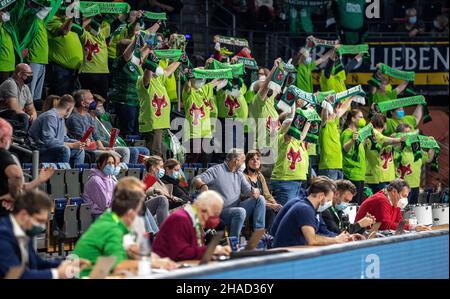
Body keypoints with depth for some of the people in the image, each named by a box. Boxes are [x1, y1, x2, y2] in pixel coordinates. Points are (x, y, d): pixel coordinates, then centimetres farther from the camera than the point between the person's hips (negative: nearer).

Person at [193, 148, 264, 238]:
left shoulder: (239, 174, 19)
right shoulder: (216, 170, -2)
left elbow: (248, 189, 10)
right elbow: (196, 180, -11)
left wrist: (255, 191, -16)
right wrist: (202, 185, -36)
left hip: (237, 208, 6)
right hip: (222, 211, -6)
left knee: (260, 199, -9)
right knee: (240, 211, -35)